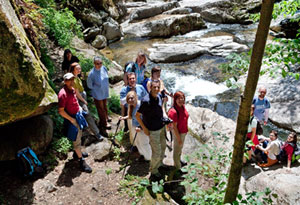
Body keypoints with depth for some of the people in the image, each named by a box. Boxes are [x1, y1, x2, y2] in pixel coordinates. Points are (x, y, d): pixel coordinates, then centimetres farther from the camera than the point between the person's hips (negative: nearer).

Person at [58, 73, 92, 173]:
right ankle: (81, 161, 9)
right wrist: (71, 119, -20)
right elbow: (61, 111, -25)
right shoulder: (63, 93, -25)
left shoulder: (72, 89, 2)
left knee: (79, 135, 23)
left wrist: (79, 107, 10)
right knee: (76, 140, -1)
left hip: (77, 115, 9)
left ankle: (77, 152, 44)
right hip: (71, 118, -9)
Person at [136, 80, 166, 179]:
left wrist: (163, 120, 10)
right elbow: (137, 115, -19)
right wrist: (144, 128, -15)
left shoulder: (159, 96, -4)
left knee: (163, 146, 25)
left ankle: (160, 163, 51)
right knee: (157, 152, 4)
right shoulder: (146, 101, -27)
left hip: (161, 127, 8)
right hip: (153, 130, -8)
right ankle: (153, 170, 29)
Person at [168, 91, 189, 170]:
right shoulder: (174, 111, -31)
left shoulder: (183, 107, -7)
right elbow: (174, 127, -24)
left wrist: (186, 130, 15)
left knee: (180, 147, 28)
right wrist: (179, 138, -18)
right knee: (177, 149, 13)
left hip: (183, 132, 8)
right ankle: (178, 167, 34)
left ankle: (178, 160, 53)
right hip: (178, 133, -8)